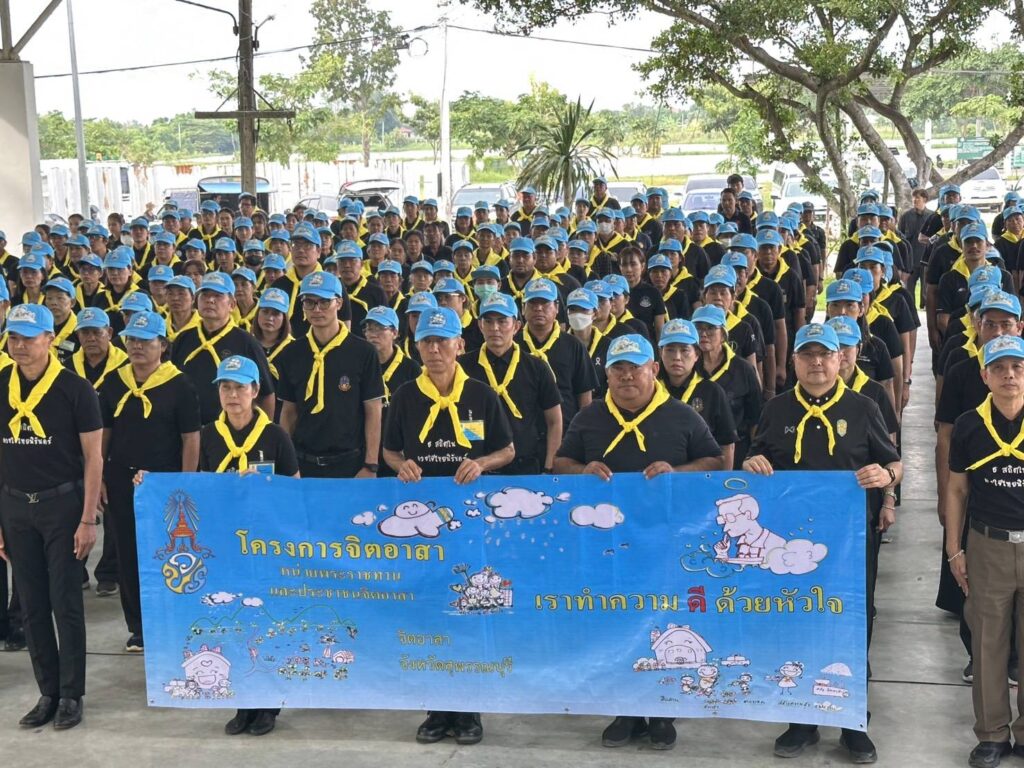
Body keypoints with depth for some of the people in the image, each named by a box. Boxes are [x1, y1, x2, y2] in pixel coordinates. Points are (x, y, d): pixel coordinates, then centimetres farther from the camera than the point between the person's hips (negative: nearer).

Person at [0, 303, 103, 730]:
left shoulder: (75, 389, -7)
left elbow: (93, 458, -6)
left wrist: (88, 520, -11)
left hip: (62, 503, -4)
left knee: (66, 603, 2)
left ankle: (71, 695, 14)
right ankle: (48, 692, 22)